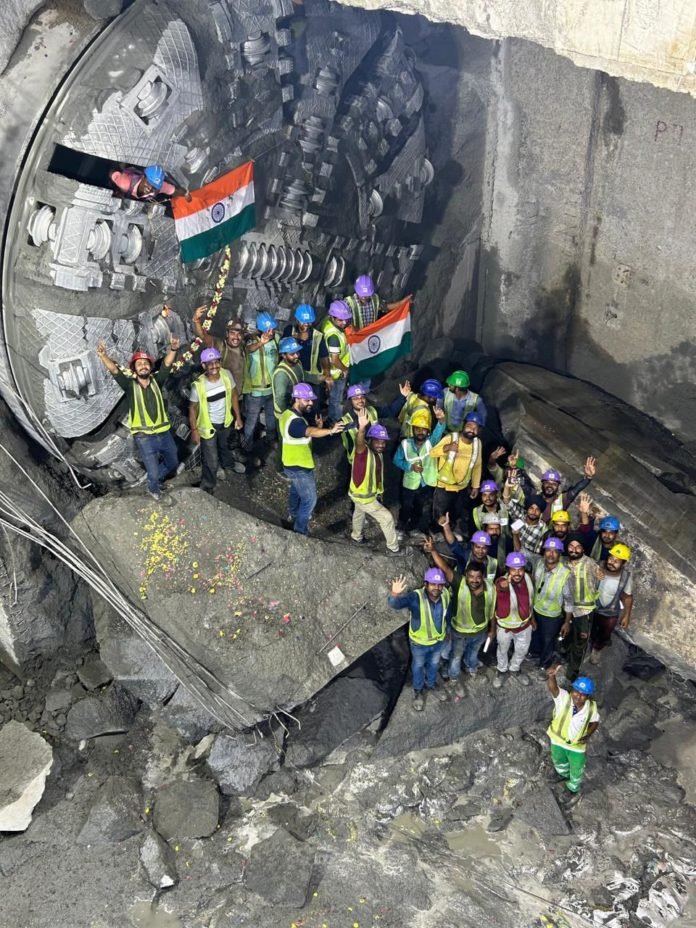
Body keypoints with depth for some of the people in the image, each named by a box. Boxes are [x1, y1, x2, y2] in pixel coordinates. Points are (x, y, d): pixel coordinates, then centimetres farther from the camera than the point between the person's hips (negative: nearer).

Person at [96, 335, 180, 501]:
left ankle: (155, 478, 52)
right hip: (144, 438, -3)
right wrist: (103, 356, -40)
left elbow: (167, 365, -15)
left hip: (164, 433, 3)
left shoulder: (156, 381, -1)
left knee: (172, 463, 22)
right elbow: (114, 370, -21)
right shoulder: (130, 385, -7)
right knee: (153, 472, 5)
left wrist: (173, 349, -34)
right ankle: (153, 488, 40)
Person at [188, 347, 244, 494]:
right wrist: (194, 430, -12)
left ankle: (228, 463, 66)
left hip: (225, 421, 5)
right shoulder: (198, 385, -31)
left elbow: (234, 395, -3)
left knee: (224, 445, 35)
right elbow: (192, 408, -17)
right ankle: (207, 487, 29)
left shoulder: (227, 375, -20)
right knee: (210, 460, 5)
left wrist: (238, 416, 3)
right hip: (208, 425, -5)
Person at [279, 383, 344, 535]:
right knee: (310, 500, 4)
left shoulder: (288, 413, -1)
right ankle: (300, 531, 16)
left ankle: (293, 515, 57)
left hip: (292, 464, 10)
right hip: (299, 468, -10)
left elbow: (307, 432, 5)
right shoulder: (295, 421, -33)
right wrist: (331, 430, -70)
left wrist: (318, 426, -15)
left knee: (296, 491, 33)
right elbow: (310, 432, -54)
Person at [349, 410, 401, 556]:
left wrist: (379, 492, 15)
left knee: (359, 514, 34)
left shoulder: (378, 453, -5)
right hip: (362, 496, -9)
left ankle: (356, 537, 60)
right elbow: (359, 443, -54)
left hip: (369, 493, 9)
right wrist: (362, 428, -74)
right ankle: (393, 549, 15)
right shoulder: (363, 452, -30)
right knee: (387, 518, 0)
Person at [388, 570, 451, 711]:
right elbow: (394, 604, -51)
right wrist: (395, 595, -74)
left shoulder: (446, 595, -21)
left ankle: (431, 685, 59)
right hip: (419, 642, -3)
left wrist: (446, 630, 15)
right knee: (418, 666, 24)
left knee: (433, 664, 30)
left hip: (438, 640, 3)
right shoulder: (416, 597, -35)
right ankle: (418, 690, 51)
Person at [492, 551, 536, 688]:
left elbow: (529, 601, 2)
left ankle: (514, 669, 56)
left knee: (522, 650, 26)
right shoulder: (501, 582, -32)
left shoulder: (528, 579, -17)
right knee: (502, 651, 24)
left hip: (524, 625, 4)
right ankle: (502, 671, 54)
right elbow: (494, 607, -43)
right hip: (504, 626, -3)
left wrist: (532, 618, 13)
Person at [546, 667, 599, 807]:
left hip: (577, 746, -1)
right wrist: (551, 676, -79)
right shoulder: (564, 698, -34)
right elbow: (553, 687, -56)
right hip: (558, 740, 1)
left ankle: (573, 792, 55)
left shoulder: (591, 707, -27)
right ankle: (564, 775, 68)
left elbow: (595, 721, -4)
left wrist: (588, 735, -21)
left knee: (576, 772, 24)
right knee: (559, 762, 33)